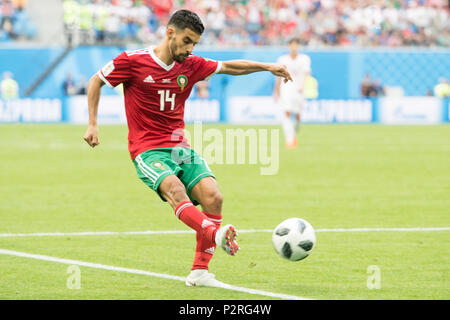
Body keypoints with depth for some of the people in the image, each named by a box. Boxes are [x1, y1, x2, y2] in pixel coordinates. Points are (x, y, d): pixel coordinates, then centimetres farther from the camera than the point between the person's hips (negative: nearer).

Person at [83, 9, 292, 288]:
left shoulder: (191, 66, 9)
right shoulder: (133, 61, -4)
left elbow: (228, 67, 23)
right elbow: (96, 82, 7)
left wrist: (267, 67, 19)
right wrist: (93, 125, 2)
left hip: (181, 148, 5)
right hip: (148, 150, -5)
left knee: (212, 196, -17)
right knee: (175, 189, -33)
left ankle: (199, 272, -11)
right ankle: (217, 234, -59)